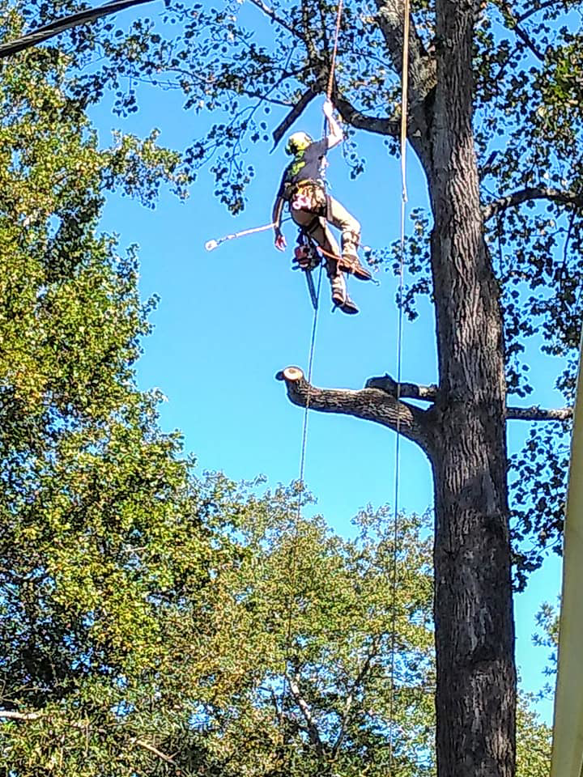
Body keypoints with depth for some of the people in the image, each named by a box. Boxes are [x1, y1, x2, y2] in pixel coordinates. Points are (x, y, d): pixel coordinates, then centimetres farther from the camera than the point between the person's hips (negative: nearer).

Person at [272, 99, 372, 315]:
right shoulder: (311, 150, 26)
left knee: (331, 250, 5)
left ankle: (338, 290, -11)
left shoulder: (289, 169, 38)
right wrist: (328, 115, 47)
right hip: (312, 195, -5)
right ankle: (350, 257, -33)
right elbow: (338, 136, 34)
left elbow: (278, 202, 32)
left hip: (297, 209, 5)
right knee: (351, 224, -4)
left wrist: (277, 229, 31)